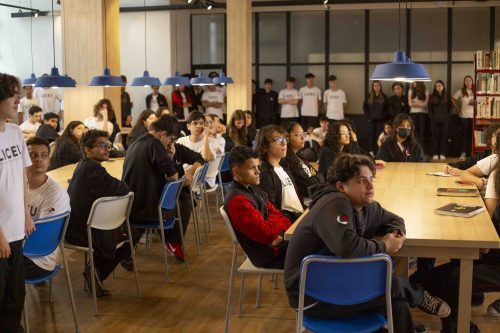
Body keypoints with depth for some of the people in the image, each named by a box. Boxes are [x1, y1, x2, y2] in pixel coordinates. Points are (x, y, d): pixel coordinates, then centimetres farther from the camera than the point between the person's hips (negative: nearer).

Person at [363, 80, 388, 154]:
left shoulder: (384, 97, 4)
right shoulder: (369, 96, 6)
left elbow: (386, 108, 5)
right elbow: (365, 107, 8)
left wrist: (383, 116, -5)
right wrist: (367, 116, -1)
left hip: (380, 120, -1)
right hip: (371, 120, 1)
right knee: (371, 135, 1)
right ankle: (371, 150, 7)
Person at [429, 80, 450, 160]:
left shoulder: (447, 97, 8)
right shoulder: (432, 97, 7)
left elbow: (450, 108, 7)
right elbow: (429, 108, 4)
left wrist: (447, 117, -4)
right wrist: (432, 117, -6)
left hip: (444, 120, 0)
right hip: (434, 120, 0)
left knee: (443, 136, 2)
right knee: (434, 136, 0)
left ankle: (442, 154, 6)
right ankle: (435, 154, 3)